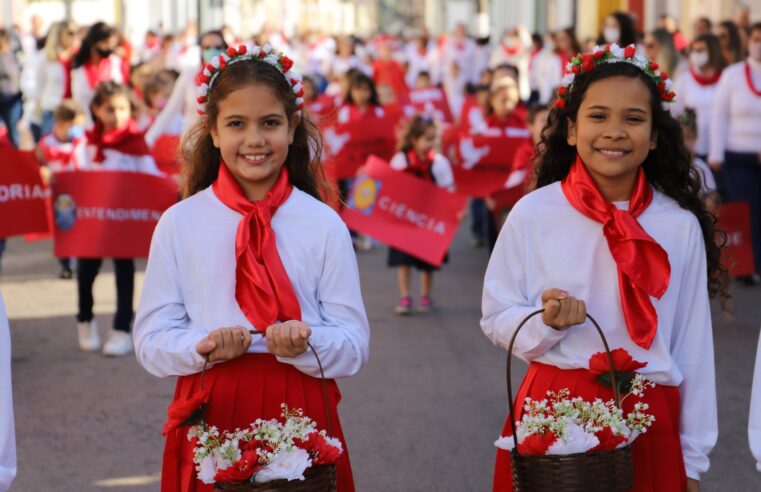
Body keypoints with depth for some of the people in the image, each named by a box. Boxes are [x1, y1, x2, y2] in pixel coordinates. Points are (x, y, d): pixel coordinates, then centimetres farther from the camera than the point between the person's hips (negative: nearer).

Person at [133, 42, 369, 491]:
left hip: (301, 417, 0)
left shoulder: (324, 225, 0)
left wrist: (304, 343, -21)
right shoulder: (179, 224, 1)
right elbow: (152, 340, 1)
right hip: (211, 417, 0)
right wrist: (203, 348, -18)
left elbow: (354, 345, -1)